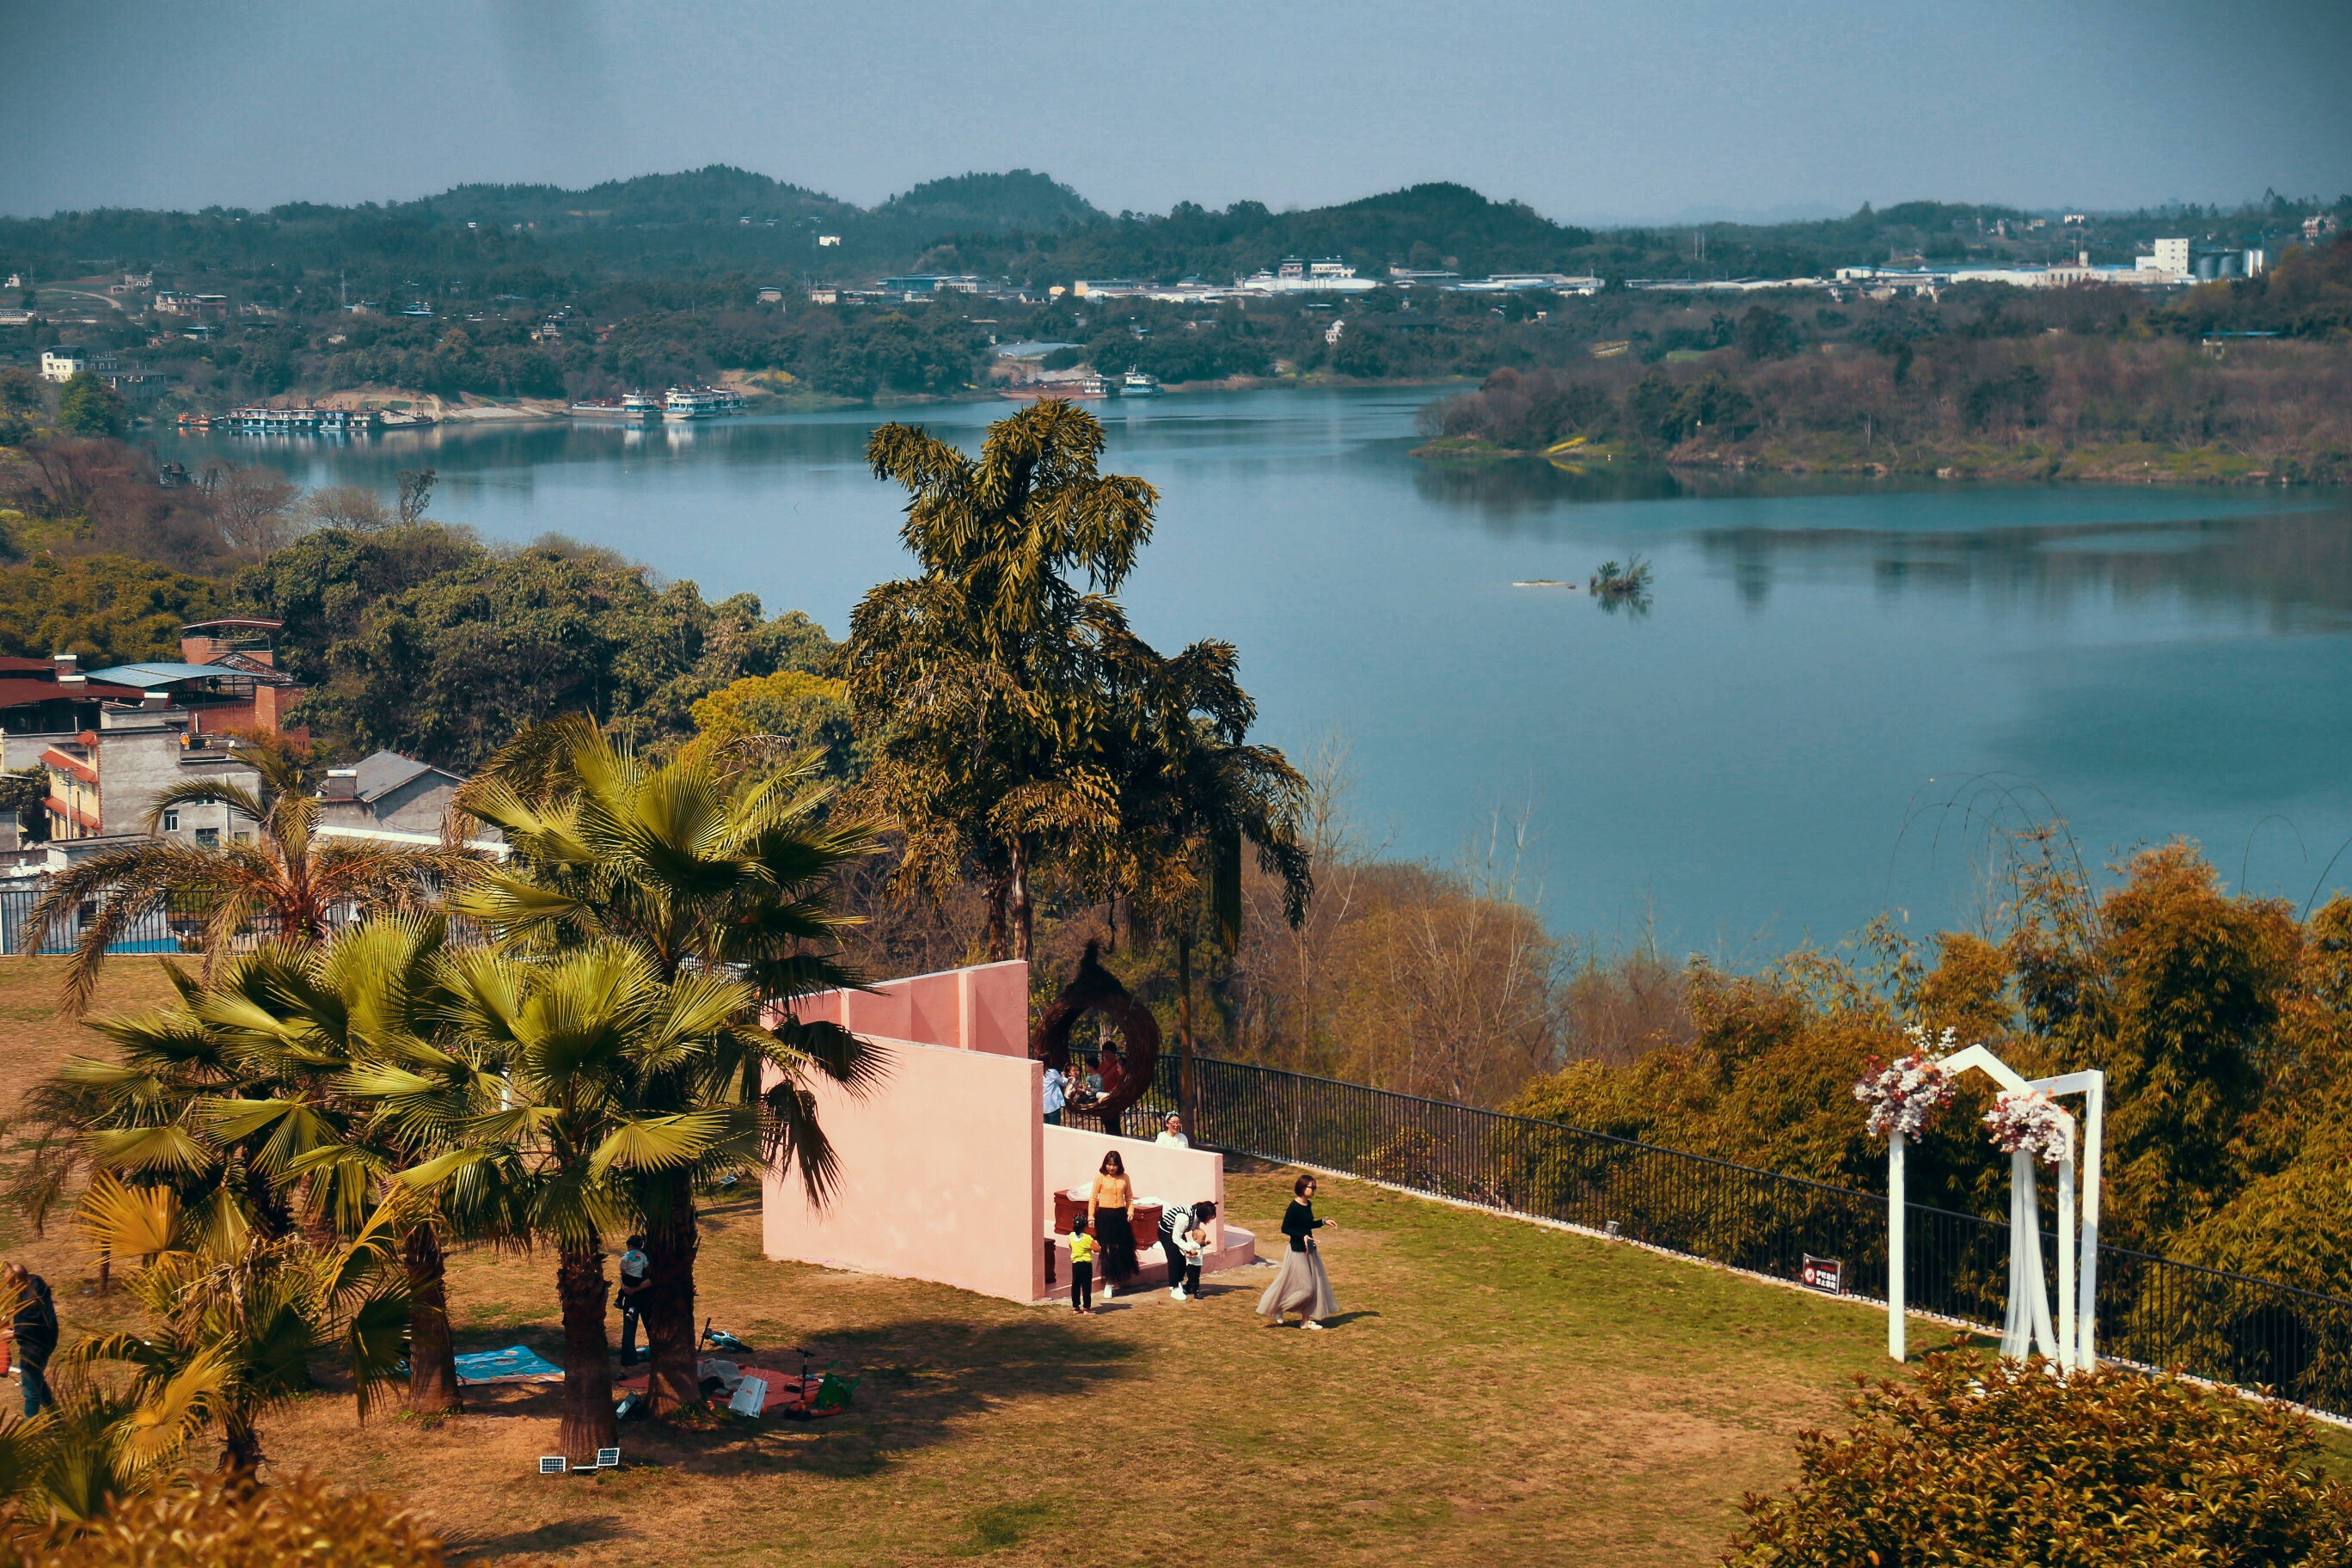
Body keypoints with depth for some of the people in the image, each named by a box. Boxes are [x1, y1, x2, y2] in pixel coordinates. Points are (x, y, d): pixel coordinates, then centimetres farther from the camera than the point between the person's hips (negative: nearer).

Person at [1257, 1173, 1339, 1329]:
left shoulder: (1308, 1205, 7)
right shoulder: (1294, 1207, -18)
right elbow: (1285, 1228, -17)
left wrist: (1324, 1222, 15)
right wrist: (1303, 1236, -26)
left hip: (1309, 1250, 9)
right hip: (1298, 1251, -9)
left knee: (1314, 1286, 8)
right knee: (1304, 1287, -5)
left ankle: (1305, 1320, 15)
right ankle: (1277, 1307, 14)